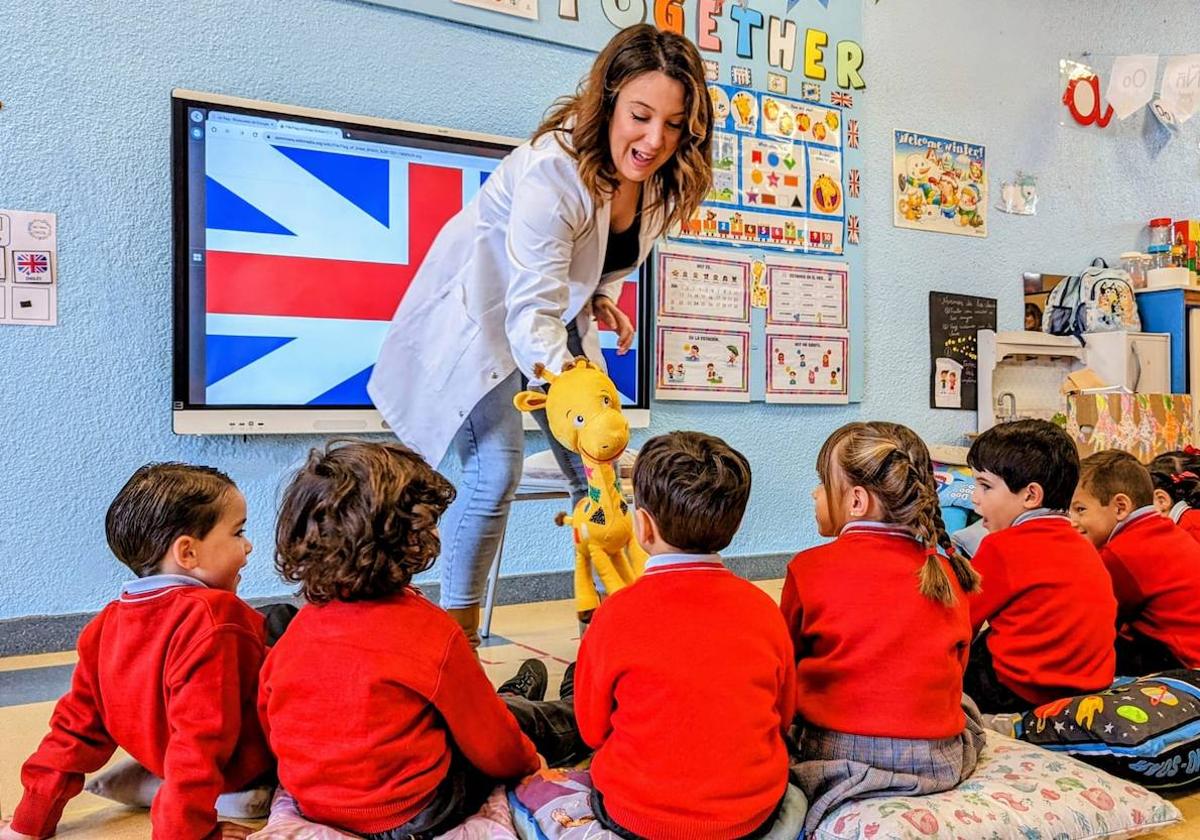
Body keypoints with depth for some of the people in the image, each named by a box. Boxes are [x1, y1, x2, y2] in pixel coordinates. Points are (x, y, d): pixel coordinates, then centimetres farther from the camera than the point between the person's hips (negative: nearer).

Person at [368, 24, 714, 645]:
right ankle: (457, 633, 0)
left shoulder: (658, 181, -10)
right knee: (497, 468, -18)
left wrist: (600, 300, -7)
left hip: (557, 310, 7)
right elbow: (532, 313, -39)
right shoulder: (554, 172, -33)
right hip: (481, 308, -7)